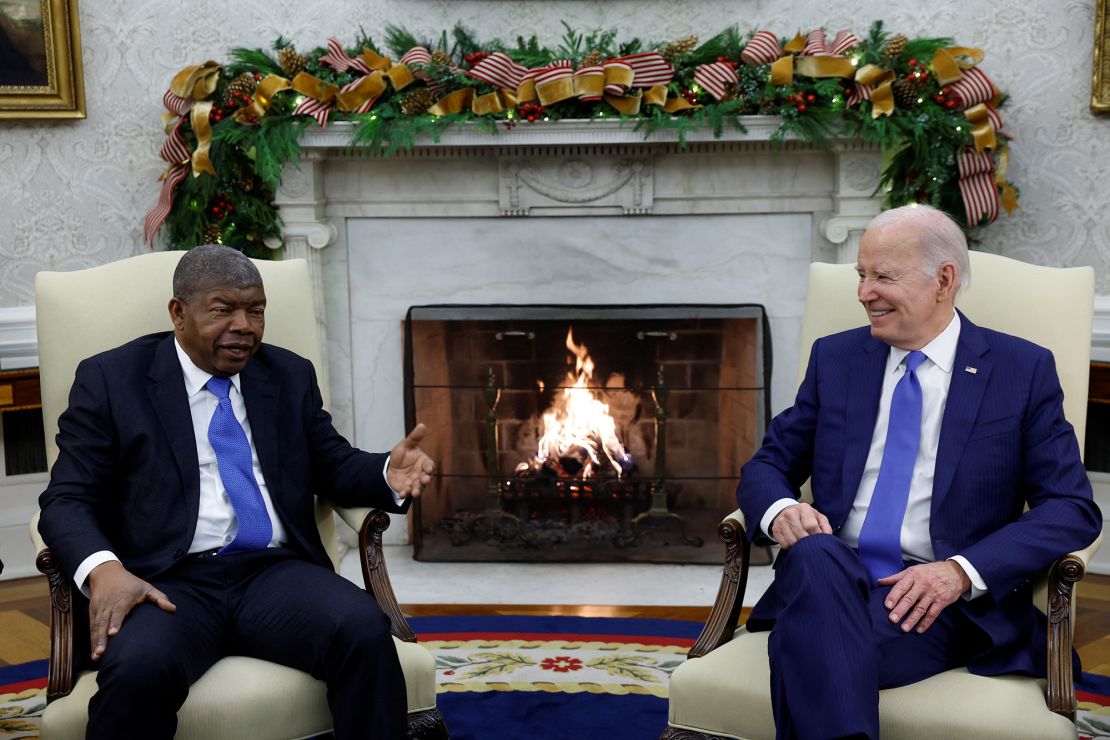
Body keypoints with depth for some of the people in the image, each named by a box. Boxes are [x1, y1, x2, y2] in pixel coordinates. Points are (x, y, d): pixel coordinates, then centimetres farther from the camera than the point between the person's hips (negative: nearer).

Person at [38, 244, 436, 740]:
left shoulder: (291, 376, 16)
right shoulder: (111, 379, 6)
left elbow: (333, 466, 17)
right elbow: (67, 500, 1)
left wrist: (388, 474, -7)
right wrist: (104, 568, -20)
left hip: (275, 572, 3)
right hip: (168, 584, -2)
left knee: (365, 630, -28)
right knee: (137, 667, -35)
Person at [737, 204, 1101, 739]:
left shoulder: (1023, 370, 5)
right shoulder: (835, 358, 14)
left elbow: (1074, 509, -1)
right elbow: (767, 465, 14)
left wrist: (961, 571, -17)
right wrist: (780, 510, -12)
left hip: (945, 603, -3)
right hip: (828, 577, 4)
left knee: (816, 647, -35)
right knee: (813, 552, -34)